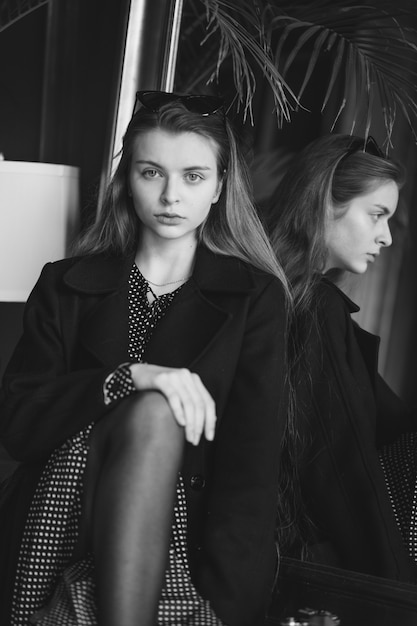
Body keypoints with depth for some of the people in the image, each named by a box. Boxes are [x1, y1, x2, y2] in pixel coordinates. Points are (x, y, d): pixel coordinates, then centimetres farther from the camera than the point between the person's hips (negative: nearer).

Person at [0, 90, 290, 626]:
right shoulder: (65, 286, 12)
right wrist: (126, 379, -18)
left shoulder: (257, 296, 5)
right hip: (62, 522, 1)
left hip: (189, 536, -1)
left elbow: (252, 463, -5)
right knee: (153, 413, -28)